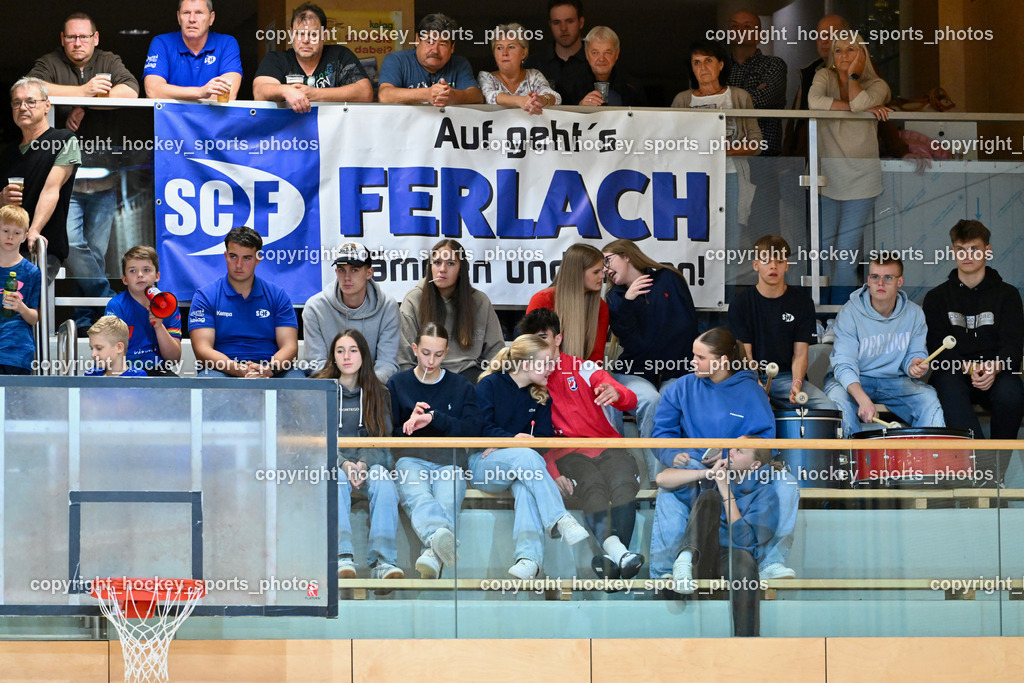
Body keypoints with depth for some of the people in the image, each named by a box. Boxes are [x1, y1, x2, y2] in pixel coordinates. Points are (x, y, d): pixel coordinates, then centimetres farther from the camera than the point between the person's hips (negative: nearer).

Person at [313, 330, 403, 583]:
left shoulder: (378, 394, 15)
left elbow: (381, 439, 5)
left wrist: (364, 463, -16)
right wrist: (343, 464, -19)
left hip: (369, 461, 1)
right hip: (329, 462, -1)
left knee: (384, 481, -33)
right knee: (336, 482, -37)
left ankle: (383, 560, -46)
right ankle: (342, 557, -53)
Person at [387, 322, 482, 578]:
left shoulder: (461, 386, 21)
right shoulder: (397, 384, 21)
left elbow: (472, 429, 6)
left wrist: (434, 418, -7)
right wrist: (410, 424, -4)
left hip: (449, 461, 1)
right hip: (410, 459, -1)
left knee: (446, 504, -35)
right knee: (418, 498, -39)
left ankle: (433, 554, -65)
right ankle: (440, 536, -72)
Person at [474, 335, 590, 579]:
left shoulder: (541, 396, 14)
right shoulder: (489, 384, -1)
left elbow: (545, 436, 4)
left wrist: (503, 444, -11)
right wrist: (512, 439, -23)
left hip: (520, 462, 3)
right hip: (483, 464, -3)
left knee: (525, 482, -36)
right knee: (526, 457, -37)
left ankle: (529, 554, -56)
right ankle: (561, 520, -48)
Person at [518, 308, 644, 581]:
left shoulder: (584, 369, 13)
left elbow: (630, 401, 1)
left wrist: (616, 394, -26)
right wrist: (552, 472, -12)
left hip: (607, 446, 1)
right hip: (567, 453, -1)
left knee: (623, 484, -32)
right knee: (592, 487, -35)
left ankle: (609, 558, -40)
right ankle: (616, 550, -55)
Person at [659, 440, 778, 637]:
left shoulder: (764, 495, 5)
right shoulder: (712, 479, 18)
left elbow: (744, 540, -10)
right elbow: (662, 479, 7)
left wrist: (727, 493, -9)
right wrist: (708, 474, 0)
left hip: (730, 562, -2)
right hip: (703, 558, 3)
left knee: (743, 559, -40)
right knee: (709, 496, -17)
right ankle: (688, 557, -43)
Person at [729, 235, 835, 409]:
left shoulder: (802, 303, 6)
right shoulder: (740, 304, 3)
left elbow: (800, 353, 2)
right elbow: (744, 354, -2)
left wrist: (796, 384, -18)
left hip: (786, 376, 2)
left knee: (829, 408, -23)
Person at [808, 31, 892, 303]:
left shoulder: (877, 86, 1)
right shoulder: (825, 77, 4)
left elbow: (859, 102, -23)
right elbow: (814, 102, -19)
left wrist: (853, 73, -7)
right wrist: (866, 109, -17)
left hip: (860, 179, -2)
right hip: (827, 177, 2)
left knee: (847, 251, -5)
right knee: (822, 247, 3)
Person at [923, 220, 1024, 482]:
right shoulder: (937, 298, 11)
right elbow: (938, 347, -1)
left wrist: (994, 367, -27)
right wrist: (968, 367, -23)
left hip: (997, 373, 0)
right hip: (954, 373, 0)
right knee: (949, 388, -37)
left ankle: (1002, 466, -16)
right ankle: (979, 459, -48)